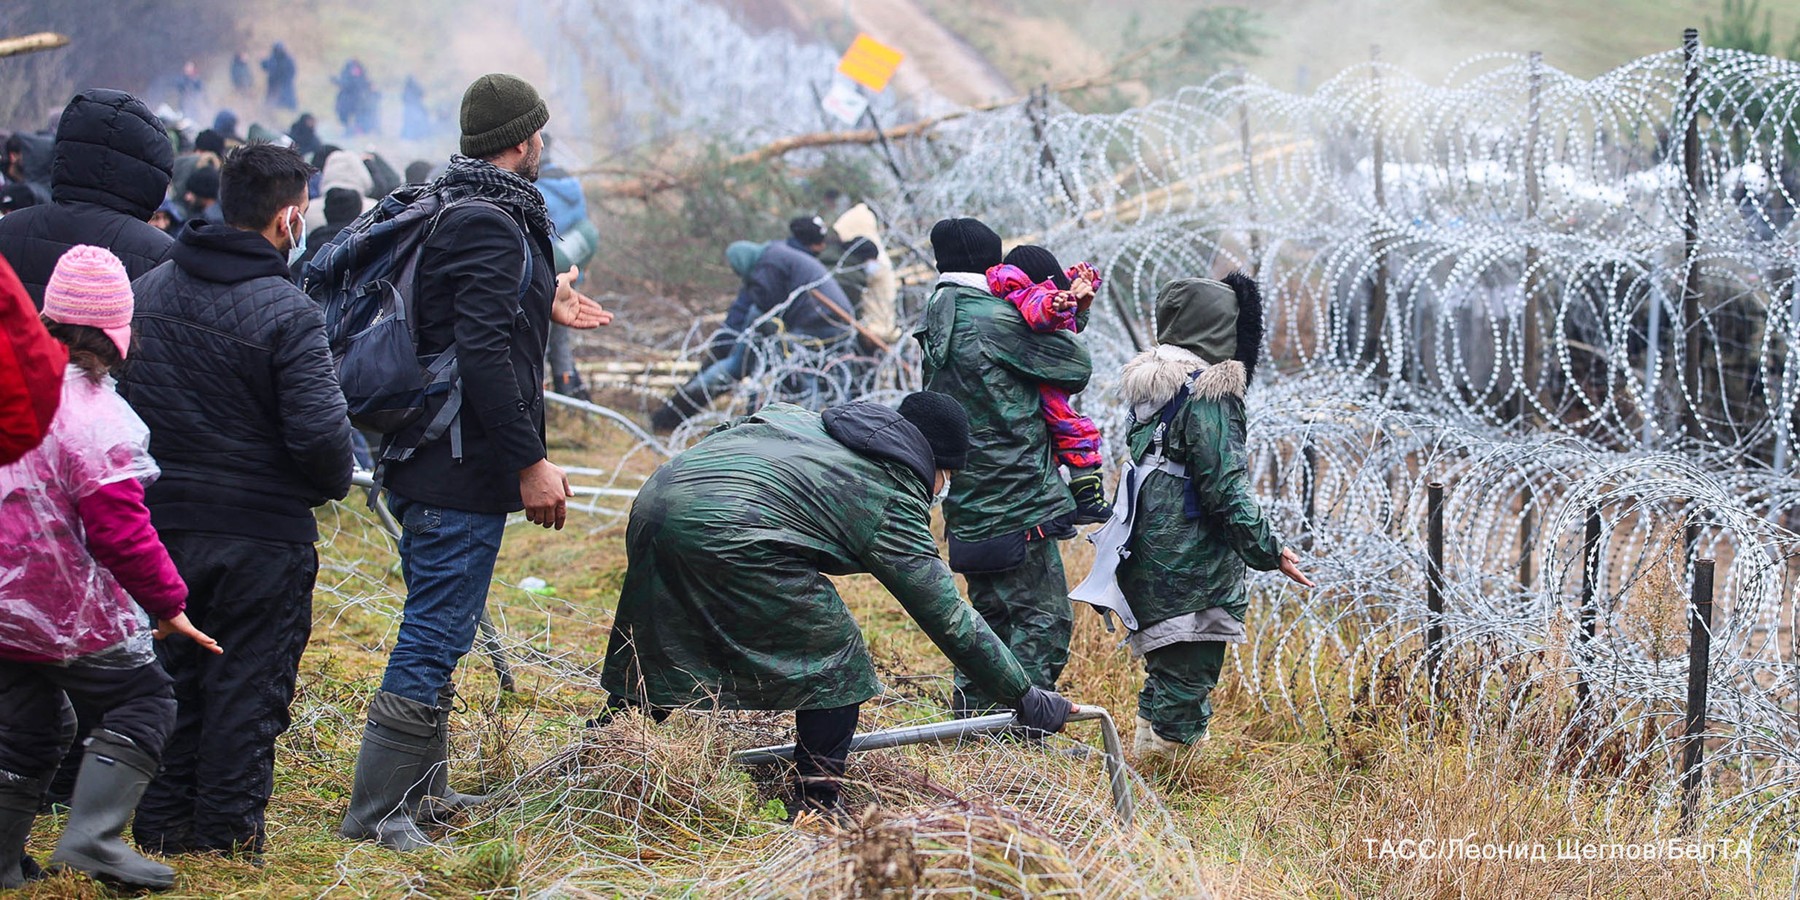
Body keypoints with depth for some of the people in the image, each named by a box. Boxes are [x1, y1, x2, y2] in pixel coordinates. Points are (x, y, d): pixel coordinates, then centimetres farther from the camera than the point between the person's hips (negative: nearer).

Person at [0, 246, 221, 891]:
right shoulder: (93, 415, -19)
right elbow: (119, 528, -19)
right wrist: (168, 602, -9)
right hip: (69, 609, -7)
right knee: (143, 703, 6)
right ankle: (90, 836, -6)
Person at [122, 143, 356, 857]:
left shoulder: (146, 290, 3)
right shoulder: (288, 314, -17)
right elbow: (320, 432, -22)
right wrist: (334, 483, -2)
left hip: (160, 522, 6)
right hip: (261, 531, -5)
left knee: (170, 673, 16)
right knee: (247, 685, 6)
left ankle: (162, 825, 22)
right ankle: (228, 831, 10)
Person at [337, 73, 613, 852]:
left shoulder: (447, 211, 13)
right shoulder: (492, 225, -18)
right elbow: (483, 355, -25)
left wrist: (542, 306, 33)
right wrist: (531, 462, -22)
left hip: (424, 460, 11)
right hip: (463, 469, -11)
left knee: (437, 632, 20)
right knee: (435, 635, -6)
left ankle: (421, 790, 30)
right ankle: (376, 812, -2)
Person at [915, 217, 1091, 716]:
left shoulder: (938, 325, 13)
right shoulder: (994, 320, -14)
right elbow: (1077, 367, -8)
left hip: (970, 506, 9)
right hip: (1018, 503, -9)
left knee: (993, 614, 19)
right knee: (1045, 618, -3)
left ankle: (969, 713, 22)